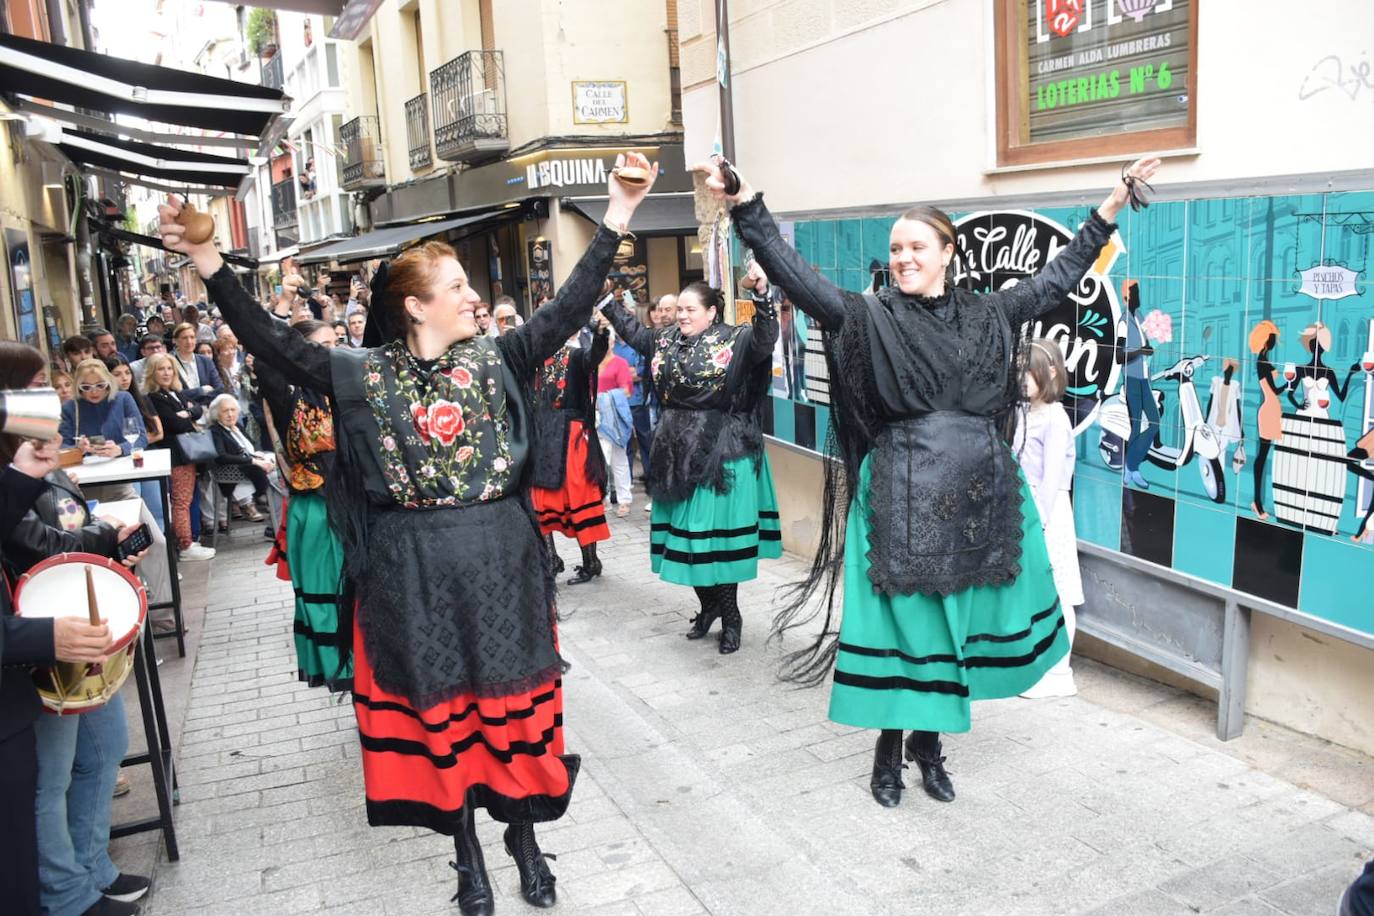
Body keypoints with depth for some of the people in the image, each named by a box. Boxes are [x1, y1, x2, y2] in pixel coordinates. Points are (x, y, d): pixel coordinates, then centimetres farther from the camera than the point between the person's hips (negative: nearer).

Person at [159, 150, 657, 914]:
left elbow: (569, 310, -5)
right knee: (438, 708, 11)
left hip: (500, 561, 1)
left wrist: (615, 221, -12)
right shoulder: (365, 375, -2)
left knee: (512, 702, 10)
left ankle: (524, 834, 31)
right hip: (412, 571, 0)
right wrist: (210, 265, -13)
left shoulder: (497, 361, 0)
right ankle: (468, 849, 30)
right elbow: (274, 345, -5)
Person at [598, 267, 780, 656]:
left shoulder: (734, 340, -7)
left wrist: (761, 293, -39)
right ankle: (708, 605, 28)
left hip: (721, 452, -6)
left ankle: (730, 616, 15)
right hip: (677, 451, 6)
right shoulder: (666, 340, 10)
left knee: (718, 533, -1)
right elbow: (631, 330, 24)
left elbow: (765, 338, -25)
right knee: (683, 531, 11)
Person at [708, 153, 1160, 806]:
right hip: (904, 491, -3)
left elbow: (1058, 276, 19)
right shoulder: (870, 318, -1)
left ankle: (929, 739, 29)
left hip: (979, 491, 4)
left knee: (957, 615, 11)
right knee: (902, 618, 3)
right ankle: (889, 748, 19)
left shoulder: (985, 316, 10)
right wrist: (744, 205, -21)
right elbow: (794, 274, -11)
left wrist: (1113, 203, 21)